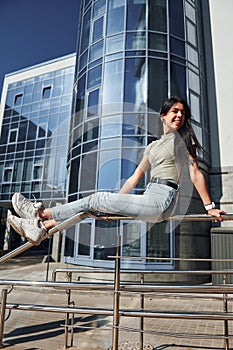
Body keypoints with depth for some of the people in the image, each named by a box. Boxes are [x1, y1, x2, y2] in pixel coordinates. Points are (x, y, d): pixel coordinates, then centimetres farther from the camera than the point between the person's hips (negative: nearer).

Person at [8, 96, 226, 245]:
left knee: (96, 199, -10)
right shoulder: (153, 146, 23)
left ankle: (42, 213, 0)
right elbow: (135, 178, 21)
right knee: (99, 203, -6)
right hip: (149, 199, 6)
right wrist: (115, 203, 17)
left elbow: (196, 174, 0)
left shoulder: (183, 139, 6)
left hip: (160, 202, -6)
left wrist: (209, 207, -4)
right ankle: (41, 228, -4)